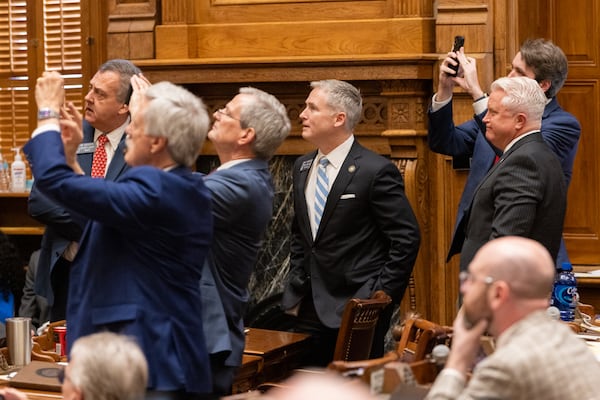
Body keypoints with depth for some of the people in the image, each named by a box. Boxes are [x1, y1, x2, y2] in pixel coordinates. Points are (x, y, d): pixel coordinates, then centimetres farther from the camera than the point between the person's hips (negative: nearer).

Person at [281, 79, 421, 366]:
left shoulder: (376, 171, -12)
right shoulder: (303, 167, 11)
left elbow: (407, 238, -12)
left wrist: (382, 295, -12)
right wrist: (296, 284, 13)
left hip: (356, 310, -7)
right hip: (309, 307, 7)